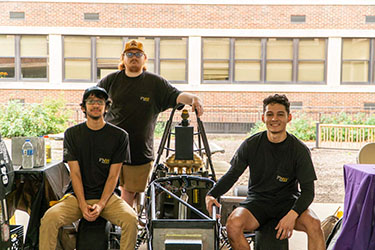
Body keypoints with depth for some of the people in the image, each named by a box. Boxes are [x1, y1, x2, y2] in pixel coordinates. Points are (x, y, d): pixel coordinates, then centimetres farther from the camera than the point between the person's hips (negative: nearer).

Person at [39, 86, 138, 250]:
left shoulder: (119, 136, 1)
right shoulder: (72, 134, 5)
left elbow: (113, 175, -2)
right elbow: (75, 173, -1)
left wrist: (100, 205, -14)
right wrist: (83, 205, -13)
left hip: (107, 196, -1)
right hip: (78, 196, 1)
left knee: (130, 219, -29)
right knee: (49, 218, -25)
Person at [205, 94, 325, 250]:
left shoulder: (299, 149, -5)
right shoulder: (251, 145, -3)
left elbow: (308, 190, -6)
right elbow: (232, 175, 6)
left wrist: (292, 214, -25)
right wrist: (212, 194, -13)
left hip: (288, 201, 0)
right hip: (257, 200, 1)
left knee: (313, 224, -31)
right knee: (233, 224, -30)